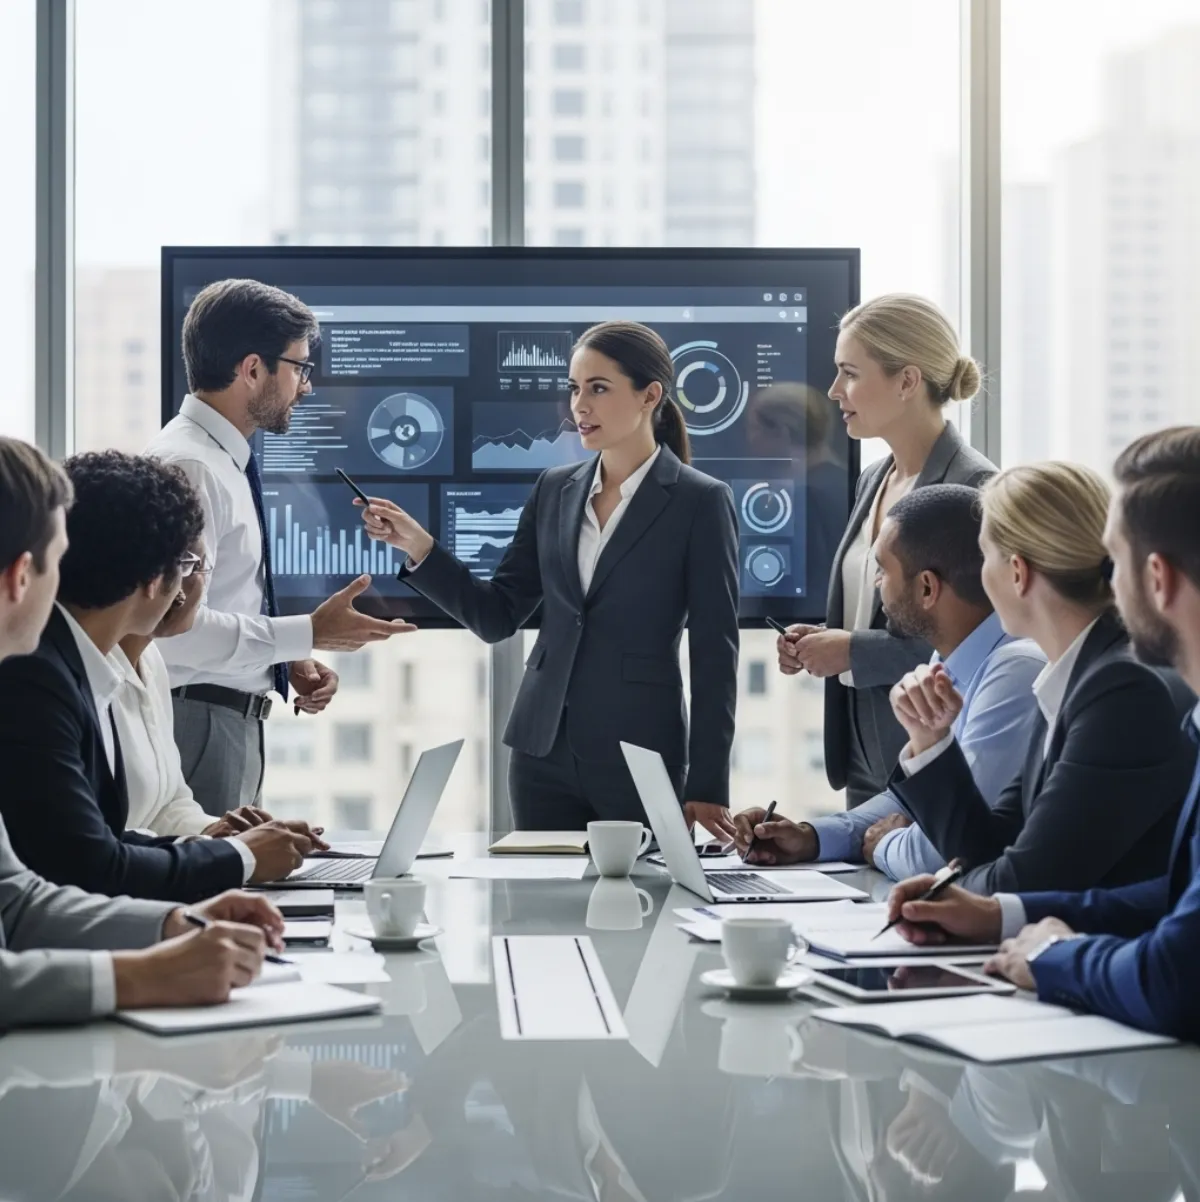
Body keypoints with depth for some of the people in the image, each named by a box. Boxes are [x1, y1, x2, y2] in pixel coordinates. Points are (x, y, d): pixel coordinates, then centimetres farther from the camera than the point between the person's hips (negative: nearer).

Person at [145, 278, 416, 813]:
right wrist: (307, 634, -19)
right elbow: (177, 627, -25)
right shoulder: (188, 467, -17)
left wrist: (291, 659, 7)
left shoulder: (225, 462, 13)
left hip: (229, 722, 10)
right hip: (196, 721, -10)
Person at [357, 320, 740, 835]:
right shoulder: (555, 490, 10)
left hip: (640, 759, -4)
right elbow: (496, 616, 10)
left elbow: (714, 654, -7)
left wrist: (707, 788, -10)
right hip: (543, 752, 5)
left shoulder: (700, 502, -5)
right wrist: (418, 548, -4)